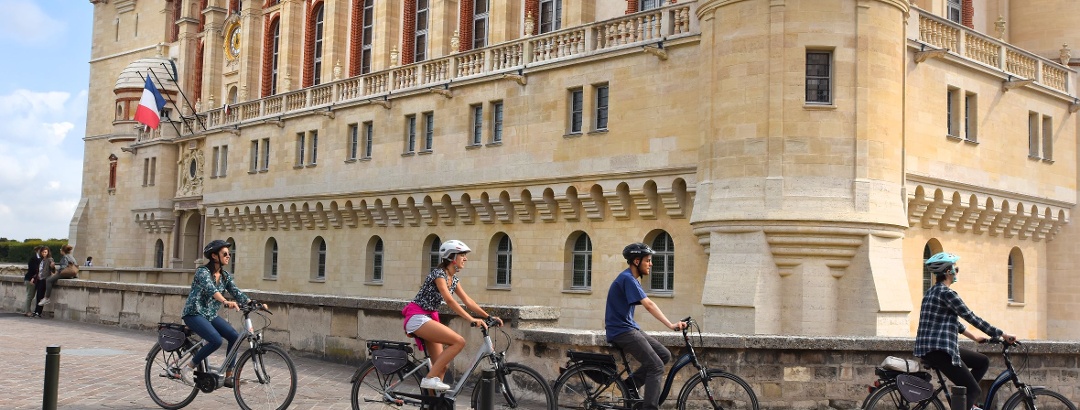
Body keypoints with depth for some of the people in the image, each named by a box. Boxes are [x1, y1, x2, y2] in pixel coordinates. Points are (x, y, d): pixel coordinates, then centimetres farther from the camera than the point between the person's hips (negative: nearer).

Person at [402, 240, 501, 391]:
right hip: (418, 318, -10)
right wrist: (471, 319, -36)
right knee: (458, 341, -23)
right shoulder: (439, 274, -17)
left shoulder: (453, 278, 11)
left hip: (428, 318, 10)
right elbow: (449, 300, -28)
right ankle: (430, 378, -20)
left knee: (441, 366, 5)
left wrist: (489, 317, 0)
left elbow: (467, 301, 9)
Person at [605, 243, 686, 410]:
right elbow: (649, 305, -28)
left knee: (664, 355, 3)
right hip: (622, 332, -10)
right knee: (656, 367, -14)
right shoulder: (627, 279, -18)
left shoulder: (631, 279, 14)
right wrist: (671, 325, -34)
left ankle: (630, 383, 5)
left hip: (629, 328, 10)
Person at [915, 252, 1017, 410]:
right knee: (974, 390, -6)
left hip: (928, 348, 10)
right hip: (938, 350, -10)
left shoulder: (933, 292, 17)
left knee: (983, 361, 19)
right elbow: (972, 318, -13)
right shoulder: (947, 293, -13)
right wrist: (1002, 335, -6)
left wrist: (974, 337, 28)